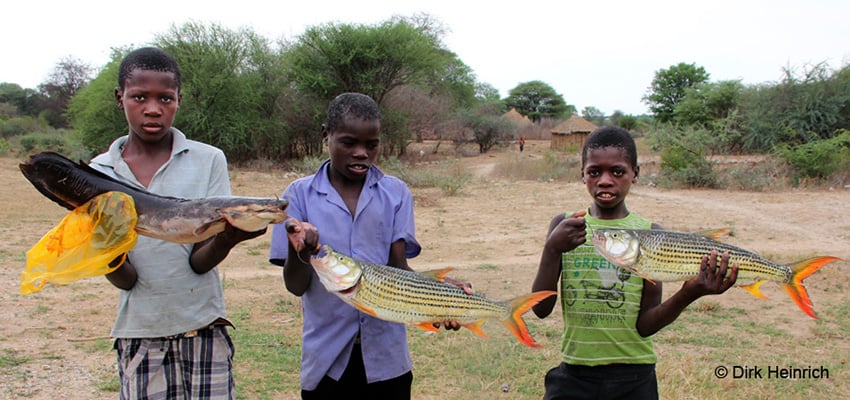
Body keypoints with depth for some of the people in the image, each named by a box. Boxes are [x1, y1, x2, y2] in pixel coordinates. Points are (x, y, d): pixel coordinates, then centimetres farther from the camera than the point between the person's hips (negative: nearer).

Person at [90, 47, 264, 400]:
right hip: (139, 338, 1)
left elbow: (199, 262, -9)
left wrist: (226, 238, -31)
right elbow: (125, 279, -4)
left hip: (203, 329, -1)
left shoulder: (208, 161, -4)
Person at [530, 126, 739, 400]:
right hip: (574, 374, 0)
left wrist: (688, 295, -22)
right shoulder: (564, 226, -2)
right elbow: (541, 309, -7)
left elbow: (645, 325, -6)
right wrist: (552, 248, -21)